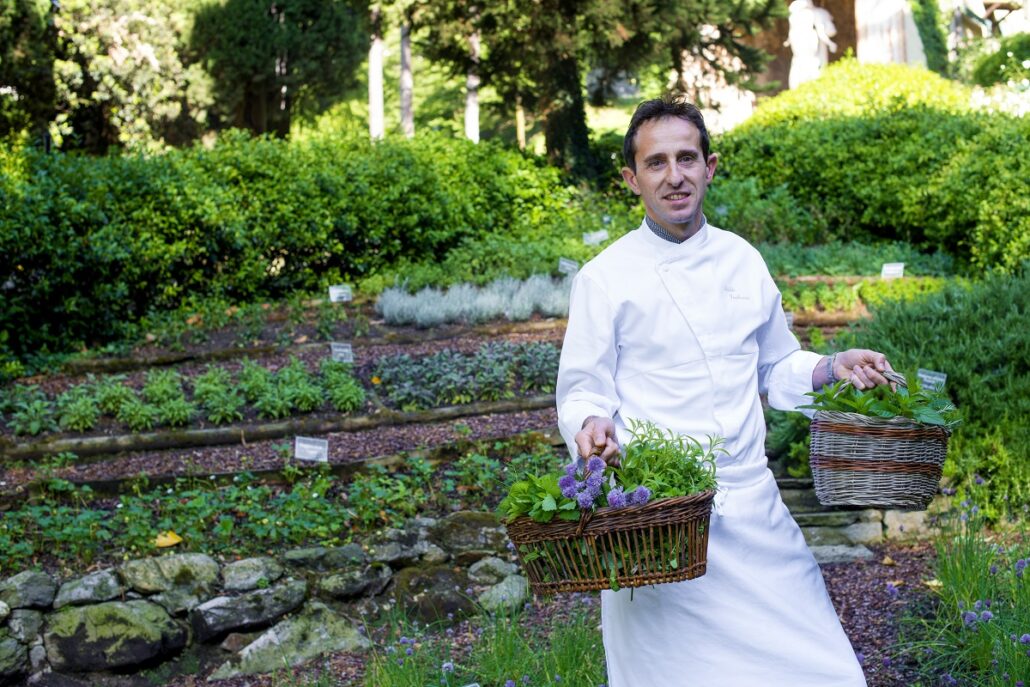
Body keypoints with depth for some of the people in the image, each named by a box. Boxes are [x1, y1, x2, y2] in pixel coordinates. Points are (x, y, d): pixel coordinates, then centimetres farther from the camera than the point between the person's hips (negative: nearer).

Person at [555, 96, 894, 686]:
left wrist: (834, 366, 4)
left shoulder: (743, 260, 9)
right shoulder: (606, 277, -3)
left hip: (752, 502, 4)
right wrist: (593, 424, -22)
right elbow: (582, 392, -1)